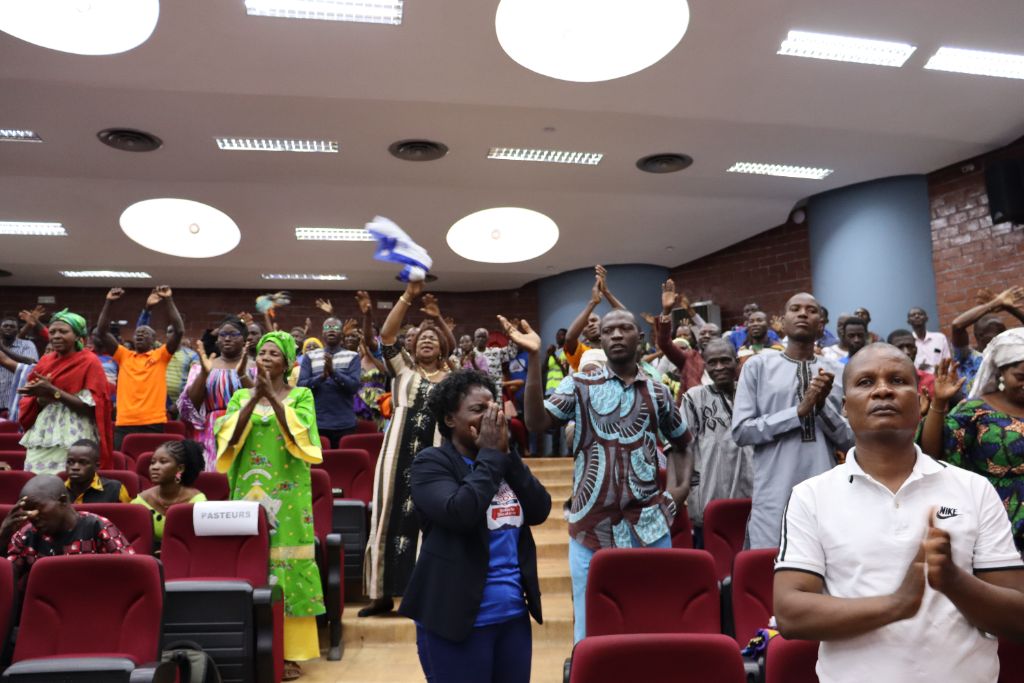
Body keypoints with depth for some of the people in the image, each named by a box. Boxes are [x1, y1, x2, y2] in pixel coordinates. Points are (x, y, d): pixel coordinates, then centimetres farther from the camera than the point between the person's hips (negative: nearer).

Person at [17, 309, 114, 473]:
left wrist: (52, 391, -18)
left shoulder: (89, 362, -5)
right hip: (41, 435, 5)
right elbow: (29, 404, 13)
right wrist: (42, 397, -9)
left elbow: (90, 406, -13)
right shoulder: (45, 361, 11)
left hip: (73, 437, -5)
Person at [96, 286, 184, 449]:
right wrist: (108, 302, -2)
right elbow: (103, 331, 7)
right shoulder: (124, 355, 14)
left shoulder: (161, 355, 6)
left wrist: (168, 300, -11)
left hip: (153, 424, -2)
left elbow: (179, 331, -6)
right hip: (124, 424, 3)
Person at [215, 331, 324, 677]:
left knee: (287, 562, -2)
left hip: (288, 495, -2)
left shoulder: (301, 396, 2)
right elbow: (228, 438, -5)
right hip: (248, 493, 3)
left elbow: (299, 436, -13)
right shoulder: (241, 396, 10)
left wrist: (273, 396, -18)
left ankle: (290, 651, 6)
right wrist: (254, 397, -14)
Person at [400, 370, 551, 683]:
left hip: (514, 613, 6)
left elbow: (539, 511, -2)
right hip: (457, 617, -6)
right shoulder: (431, 462, -8)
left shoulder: (501, 459, 9)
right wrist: (490, 454, -16)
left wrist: (506, 453, -10)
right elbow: (459, 513, -26)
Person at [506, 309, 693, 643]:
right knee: (590, 632, 10)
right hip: (591, 529, -1)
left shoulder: (658, 391, 7)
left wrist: (682, 487, 5)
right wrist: (534, 356, -18)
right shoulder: (580, 385, 1)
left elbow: (682, 444, 22)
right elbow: (536, 423, -15)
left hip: (649, 528, 2)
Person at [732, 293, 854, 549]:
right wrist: (799, 411, -13)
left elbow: (849, 441, 6)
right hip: (775, 497, -2)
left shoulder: (837, 373, 7)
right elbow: (741, 431, -7)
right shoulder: (758, 366, 0)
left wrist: (823, 404, -10)